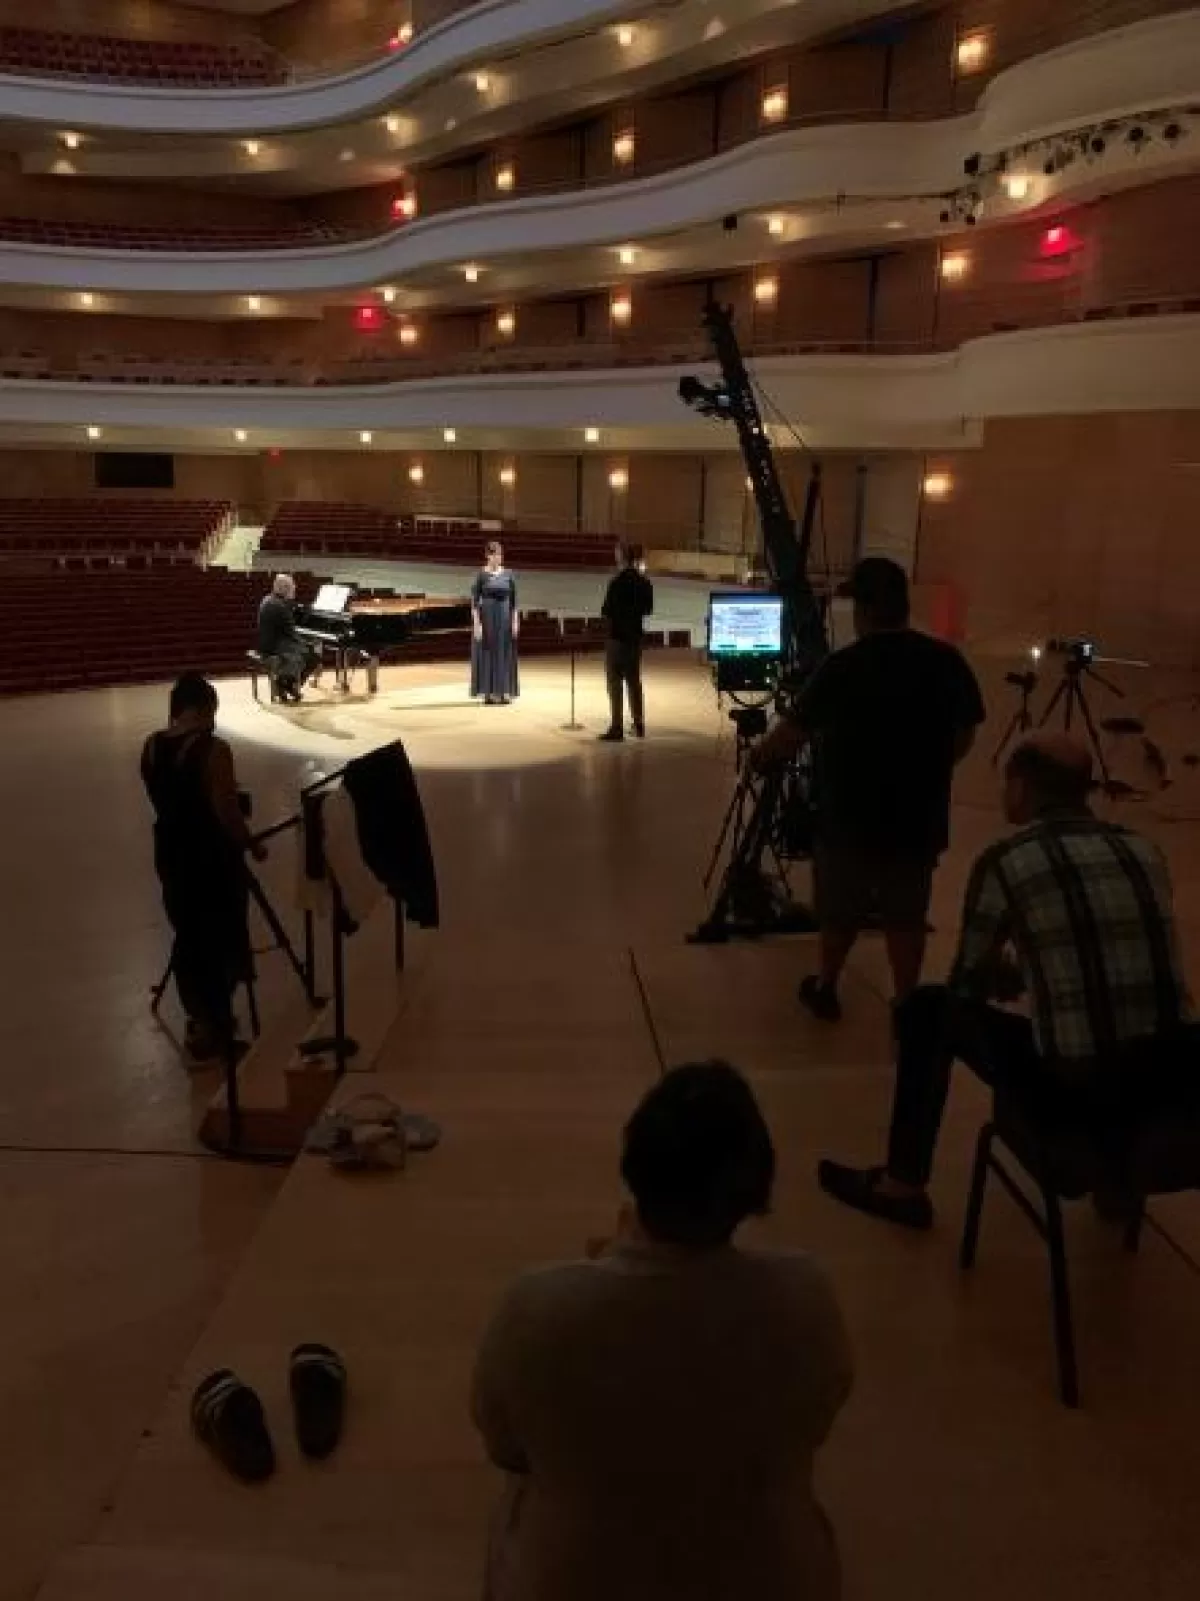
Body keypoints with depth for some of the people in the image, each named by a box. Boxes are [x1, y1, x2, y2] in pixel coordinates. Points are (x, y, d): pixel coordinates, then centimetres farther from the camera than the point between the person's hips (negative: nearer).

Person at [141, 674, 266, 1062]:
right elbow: (227, 812, -18)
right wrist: (252, 846, -5)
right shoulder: (213, 749, -20)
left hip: (171, 854, 7)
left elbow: (164, 801, 11)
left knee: (187, 936, 18)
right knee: (221, 939, 8)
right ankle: (215, 1027, 16)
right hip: (213, 858, -6)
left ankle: (200, 1019, 30)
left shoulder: (151, 747, 1)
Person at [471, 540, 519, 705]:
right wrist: (476, 623, -14)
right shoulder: (481, 575, -5)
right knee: (487, 654, -1)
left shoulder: (508, 574, 6)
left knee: (504, 653, 5)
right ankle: (488, 693, 4)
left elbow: (513, 600, 7)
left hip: (505, 616, 4)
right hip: (487, 617, -4)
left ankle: (503, 692, 11)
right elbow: (474, 601, -7)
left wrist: (515, 621, 0)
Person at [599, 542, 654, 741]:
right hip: (635, 636, 7)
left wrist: (605, 611, 4)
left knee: (615, 682, -2)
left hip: (617, 636, -7)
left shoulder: (618, 582, -18)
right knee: (634, 680, 16)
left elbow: (606, 611, -16)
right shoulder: (644, 583, 4)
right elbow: (648, 609, 11)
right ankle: (639, 724, 20)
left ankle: (616, 727, -3)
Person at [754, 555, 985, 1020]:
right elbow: (964, 737, 5)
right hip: (919, 817, 3)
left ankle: (825, 989, 34)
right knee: (906, 916, 14)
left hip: (849, 816, -2)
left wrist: (761, 755, 15)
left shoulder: (842, 667, -16)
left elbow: (793, 732, -5)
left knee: (840, 911, 16)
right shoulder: (947, 662, -5)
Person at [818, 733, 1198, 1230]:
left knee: (929, 1008, 16)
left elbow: (967, 985, 8)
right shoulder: (1145, 850, 11)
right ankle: (1117, 1170, 45)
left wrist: (1007, 974, 32)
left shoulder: (1004, 861, -4)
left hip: (1075, 1086, -6)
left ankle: (901, 1186, 27)